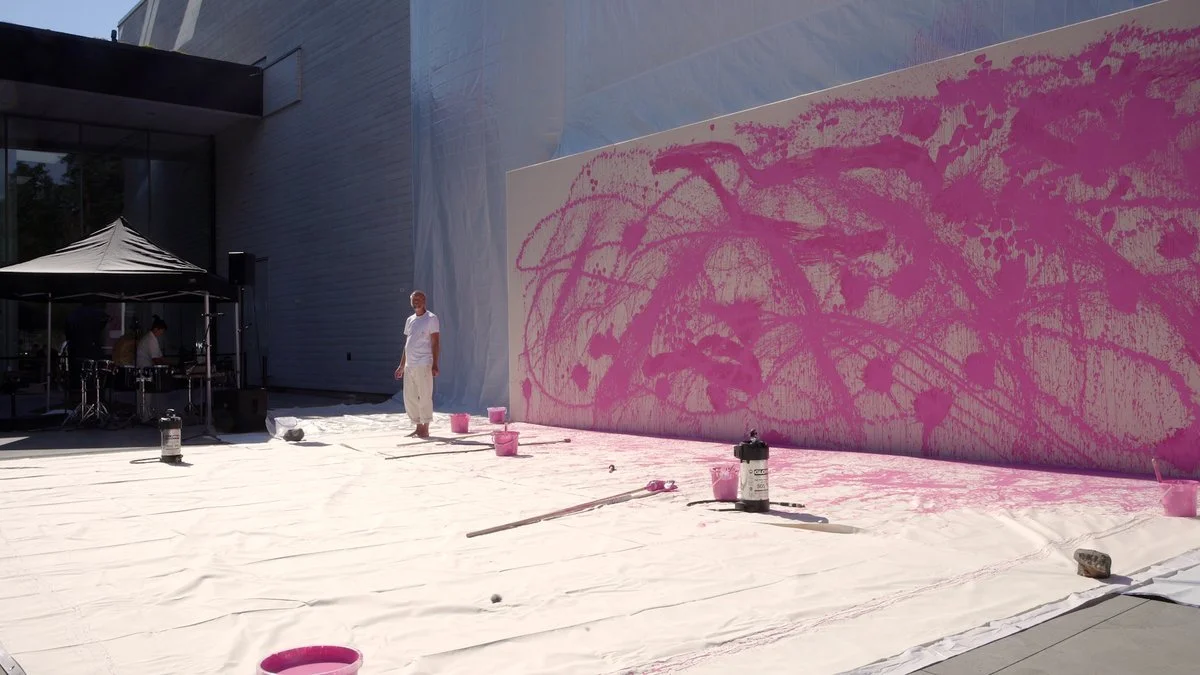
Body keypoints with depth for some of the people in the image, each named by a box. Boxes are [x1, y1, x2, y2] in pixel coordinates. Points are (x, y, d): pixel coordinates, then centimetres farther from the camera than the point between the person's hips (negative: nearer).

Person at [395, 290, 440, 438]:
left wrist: (435, 365, -16)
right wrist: (401, 366, 18)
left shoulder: (431, 319, -4)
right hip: (409, 365, 8)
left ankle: (425, 429, 4)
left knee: (425, 397, -4)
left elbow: (435, 342, -9)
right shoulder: (409, 320, 17)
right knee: (409, 398, 9)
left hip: (423, 365, -7)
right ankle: (418, 427, 20)